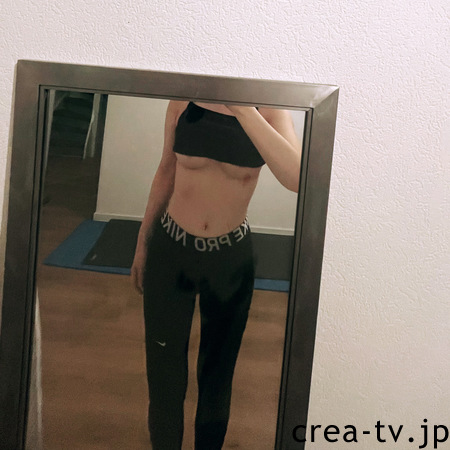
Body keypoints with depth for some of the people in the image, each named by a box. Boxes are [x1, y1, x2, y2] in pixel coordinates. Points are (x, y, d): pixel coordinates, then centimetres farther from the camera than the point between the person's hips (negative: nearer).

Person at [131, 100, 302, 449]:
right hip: (170, 249, 1)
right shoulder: (183, 102, -6)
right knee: (164, 371, 12)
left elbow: (297, 178, -30)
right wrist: (142, 244, 12)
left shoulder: (268, 110, -12)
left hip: (231, 258, -1)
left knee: (218, 368, 18)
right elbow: (166, 172, 5)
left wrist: (242, 109, -34)